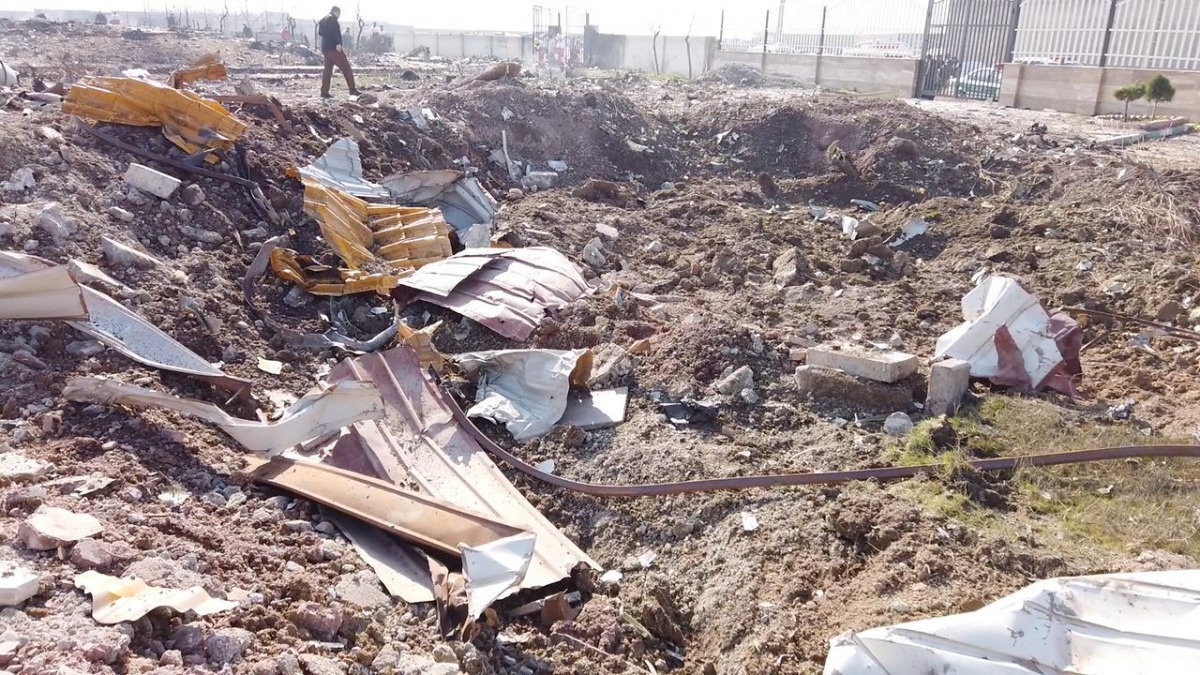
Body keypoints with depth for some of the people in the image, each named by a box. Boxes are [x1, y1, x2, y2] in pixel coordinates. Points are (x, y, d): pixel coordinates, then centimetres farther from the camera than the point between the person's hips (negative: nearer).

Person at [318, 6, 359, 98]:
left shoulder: (323, 20, 20)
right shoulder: (332, 19, -8)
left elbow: (320, 32, 20)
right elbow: (333, 31, -21)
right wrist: (338, 43, -25)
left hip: (325, 48, 9)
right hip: (333, 48, -9)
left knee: (327, 70, 10)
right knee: (346, 68, -4)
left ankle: (324, 92, 6)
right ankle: (353, 90, -7)